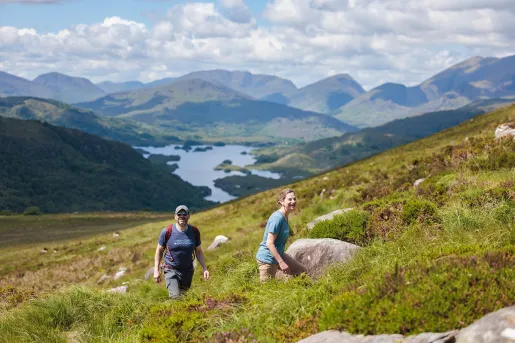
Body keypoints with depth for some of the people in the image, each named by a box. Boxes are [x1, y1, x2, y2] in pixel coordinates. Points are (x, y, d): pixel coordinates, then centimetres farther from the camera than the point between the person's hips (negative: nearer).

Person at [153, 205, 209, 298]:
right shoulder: (167, 232, -9)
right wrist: (156, 270, -4)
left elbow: (198, 251, 9)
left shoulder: (194, 231, -1)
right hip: (171, 270, -3)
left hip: (188, 270, 3)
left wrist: (205, 268, 2)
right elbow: (159, 250, 0)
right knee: (175, 297, -20)